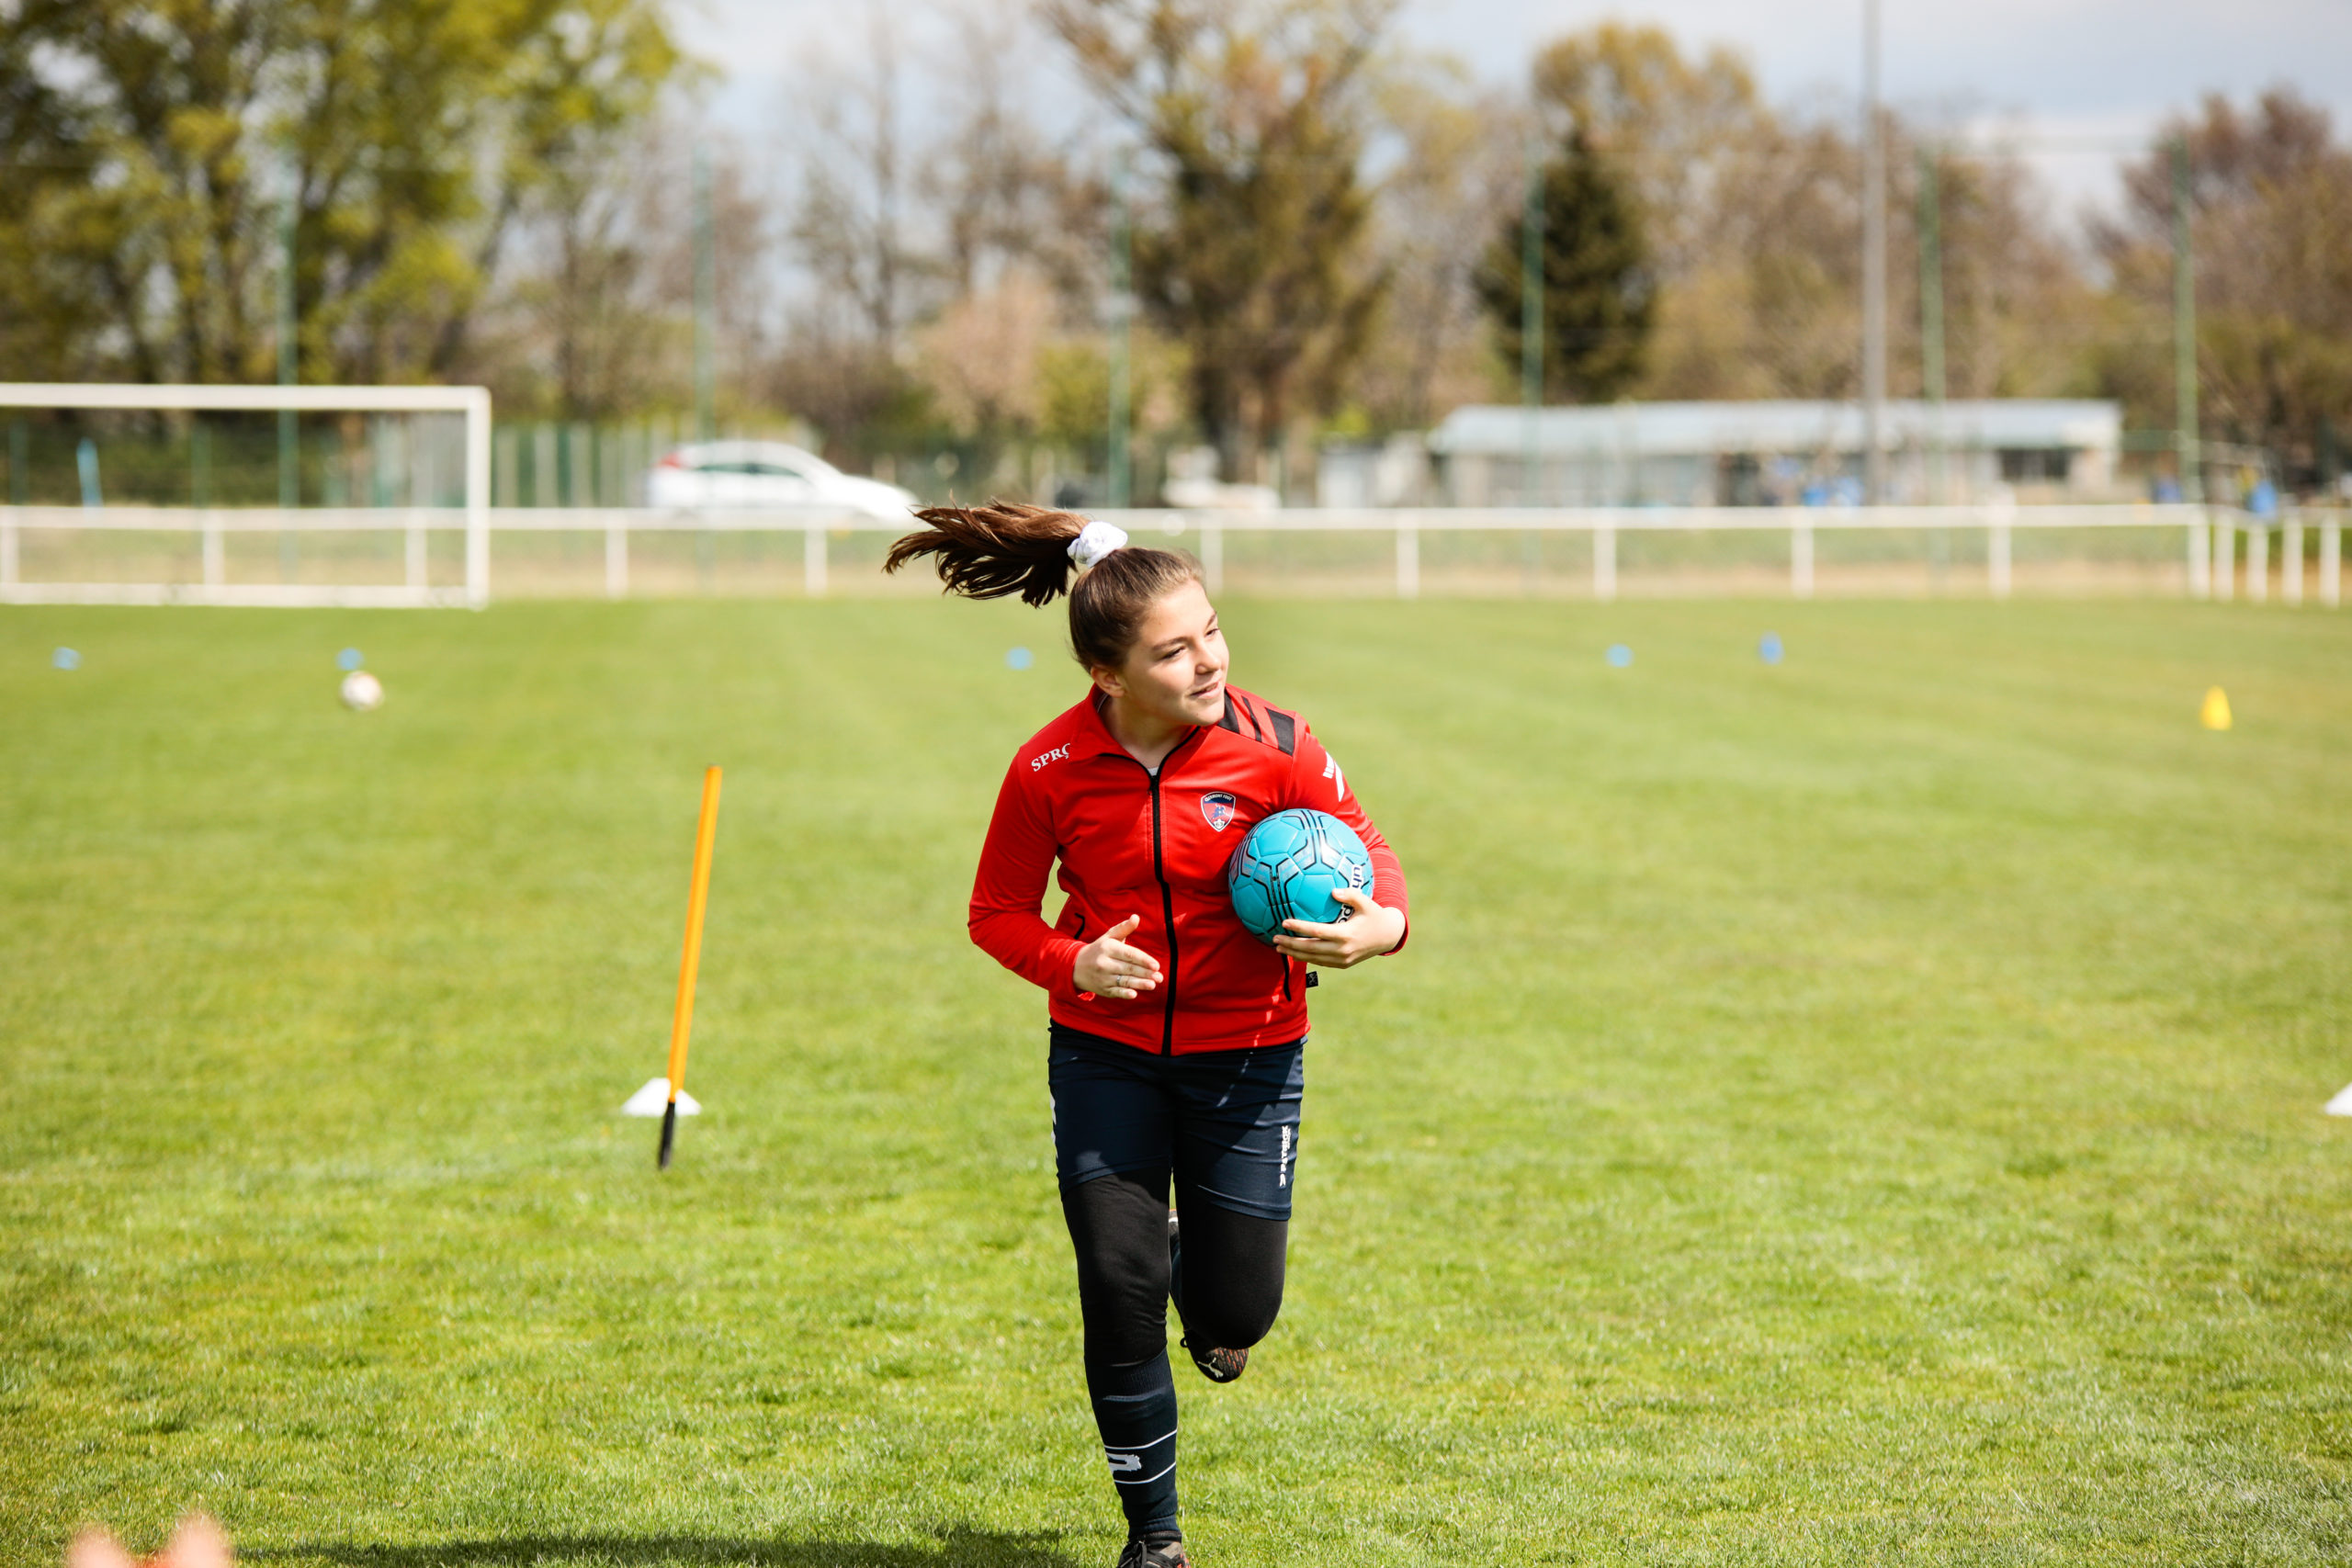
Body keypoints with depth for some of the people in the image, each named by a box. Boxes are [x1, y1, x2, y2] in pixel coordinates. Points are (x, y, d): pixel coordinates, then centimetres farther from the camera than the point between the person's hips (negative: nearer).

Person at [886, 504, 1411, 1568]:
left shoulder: (1275, 749, -16)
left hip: (1247, 1055, 0)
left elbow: (1365, 851, -2)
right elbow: (997, 912, 0)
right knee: (1120, 1291, -5)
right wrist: (1071, 963, -21)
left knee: (1234, 1318, 1)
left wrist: (1380, 926, -24)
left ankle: (1205, 1276, 42)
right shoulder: (1049, 770, -14)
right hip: (1105, 1054, 0)